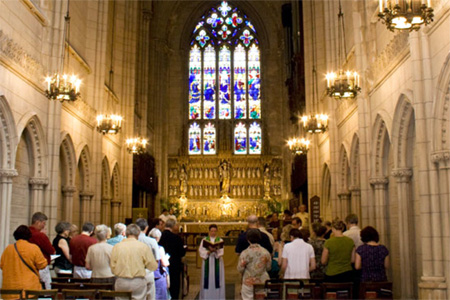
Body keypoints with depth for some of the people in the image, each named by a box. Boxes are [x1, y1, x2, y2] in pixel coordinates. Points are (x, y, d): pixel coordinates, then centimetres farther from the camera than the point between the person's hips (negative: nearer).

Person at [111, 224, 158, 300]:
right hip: (138, 282, -2)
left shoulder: (116, 247, 0)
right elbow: (153, 267, -2)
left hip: (120, 282, 2)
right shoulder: (143, 246, -5)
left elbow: (113, 269, 3)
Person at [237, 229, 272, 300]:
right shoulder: (265, 252, -5)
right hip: (263, 282, 2)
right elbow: (268, 267, 5)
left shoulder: (245, 253, -13)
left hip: (249, 283, -2)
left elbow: (240, 269, -7)